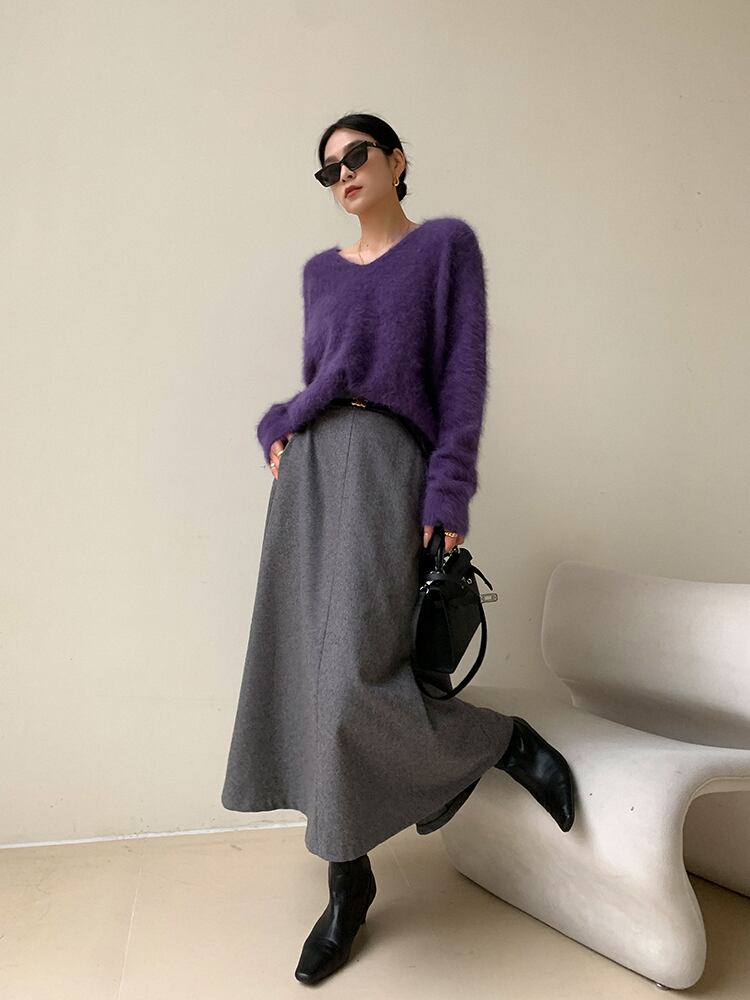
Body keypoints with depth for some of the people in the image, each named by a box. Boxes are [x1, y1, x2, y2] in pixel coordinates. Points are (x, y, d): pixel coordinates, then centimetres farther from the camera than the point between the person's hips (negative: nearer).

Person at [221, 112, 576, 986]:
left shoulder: (447, 243, 7)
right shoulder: (320, 270, 22)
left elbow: (465, 374, -2)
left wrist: (448, 495, -12)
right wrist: (278, 430, 3)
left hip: (385, 470, -6)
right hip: (307, 476, 6)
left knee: (357, 680, -17)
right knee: (309, 674, 2)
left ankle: (508, 740, 12)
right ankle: (349, 884, 17)